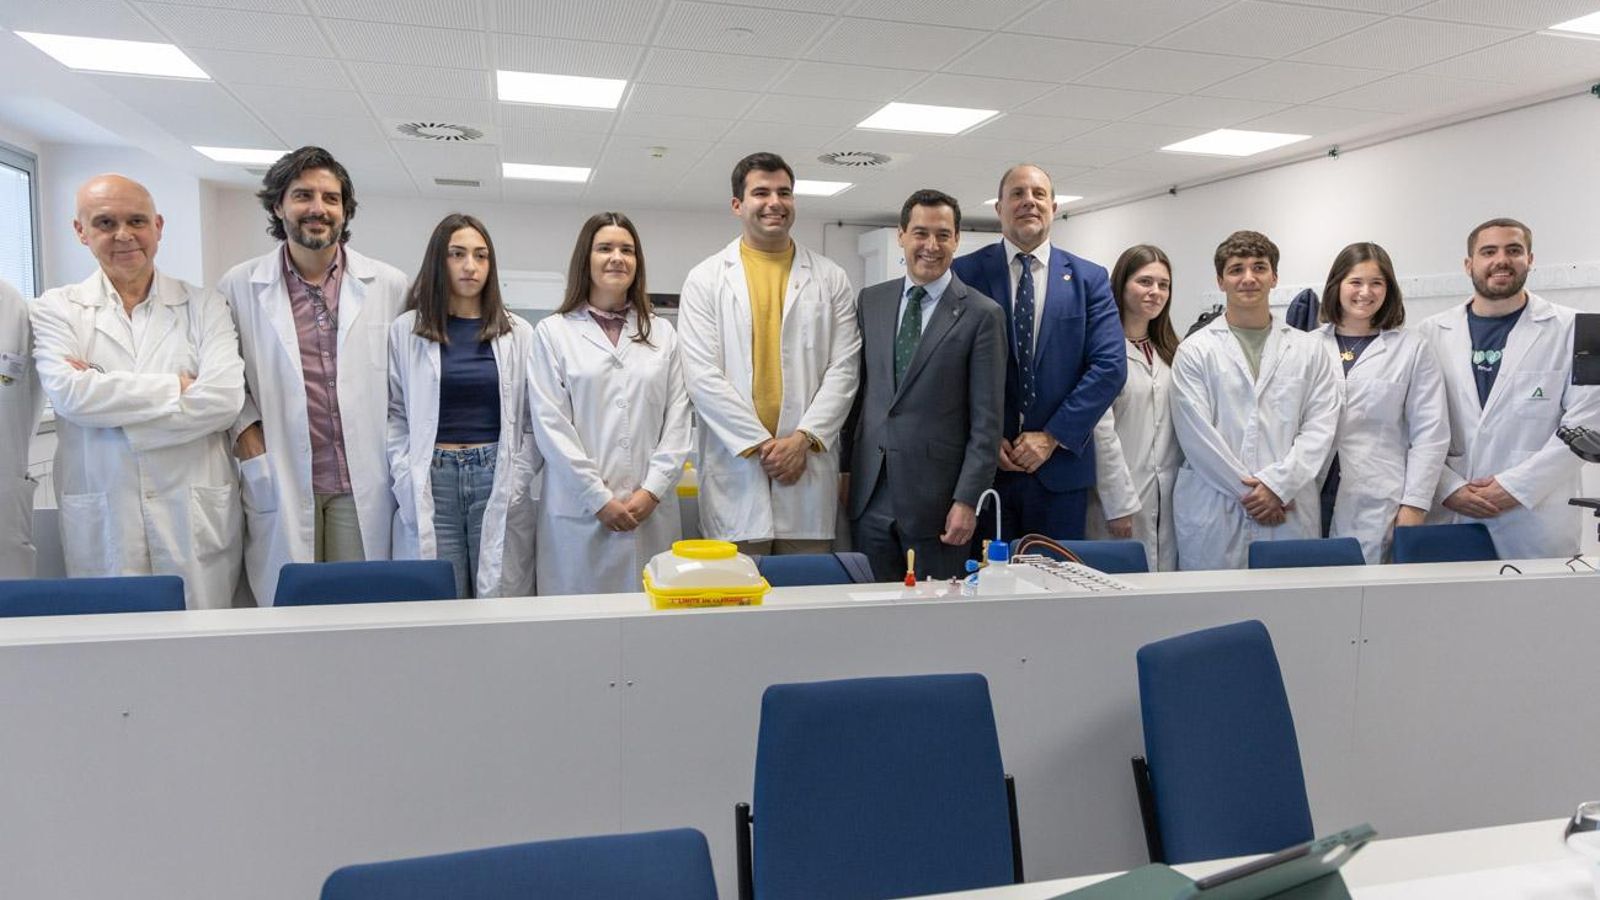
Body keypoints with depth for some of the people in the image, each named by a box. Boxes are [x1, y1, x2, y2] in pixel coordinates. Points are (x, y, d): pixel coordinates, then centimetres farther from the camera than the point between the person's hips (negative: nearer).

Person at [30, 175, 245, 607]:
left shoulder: (204, 306, 5)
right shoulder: (56, 309, 6)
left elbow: (225, 397, -10)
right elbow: (67, 393, -11)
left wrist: (104, 394, -9)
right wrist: (177, 386, -10)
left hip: (198, 520, 0)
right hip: (102, 525, 0)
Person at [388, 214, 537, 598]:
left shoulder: (518, 333, 7)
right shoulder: (406, 330, 5)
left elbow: (535, 418, 5)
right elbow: (394, 415, 3)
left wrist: (518, 479, -5)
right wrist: (407, 480, -8)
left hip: (498, 480, 1)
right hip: (430, 484, 0)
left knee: (500, 596, 2)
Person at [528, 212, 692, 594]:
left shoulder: (662, 332, 12)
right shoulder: (552, 332, 4)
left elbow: (678, 419, 6)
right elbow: (551, 424, -3)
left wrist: (652, 490, -6)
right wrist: (599, 498, -10)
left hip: (652, 512, 2)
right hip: (579, 512, -2)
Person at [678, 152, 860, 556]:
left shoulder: (830, 278, 11)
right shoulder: (706, 279, 6)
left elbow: (843, 370, 4)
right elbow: (702, 376, -3)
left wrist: (803, 438, -8)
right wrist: (760, 443, -9)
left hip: (808, 470, 2)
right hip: (736, 470, -1)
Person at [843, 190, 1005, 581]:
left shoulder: (982, 314, -4)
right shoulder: (870, 301, 10)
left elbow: (986, 421, -6)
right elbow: (857, 390, 13)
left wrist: (967, 500, -11)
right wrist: (843, 468, 10)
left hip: (935, 498, -4)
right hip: (869, 494, 4)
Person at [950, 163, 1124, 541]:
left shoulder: (1089, 279, 6)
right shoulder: (965, 273, 3)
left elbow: (1110, 366, -2)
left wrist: (1053, 436, -9)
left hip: (1061, 465, 1)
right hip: (982, 464, -1)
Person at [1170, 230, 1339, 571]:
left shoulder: (1309, 348, 12)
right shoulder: (1195, 350, 4)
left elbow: (1320, 427, 3)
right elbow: (1196, 434, -4)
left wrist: (1278, 484, -9)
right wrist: (1248, 489, -8)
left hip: (1290, 512, 2)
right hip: (1213, 514, -2)